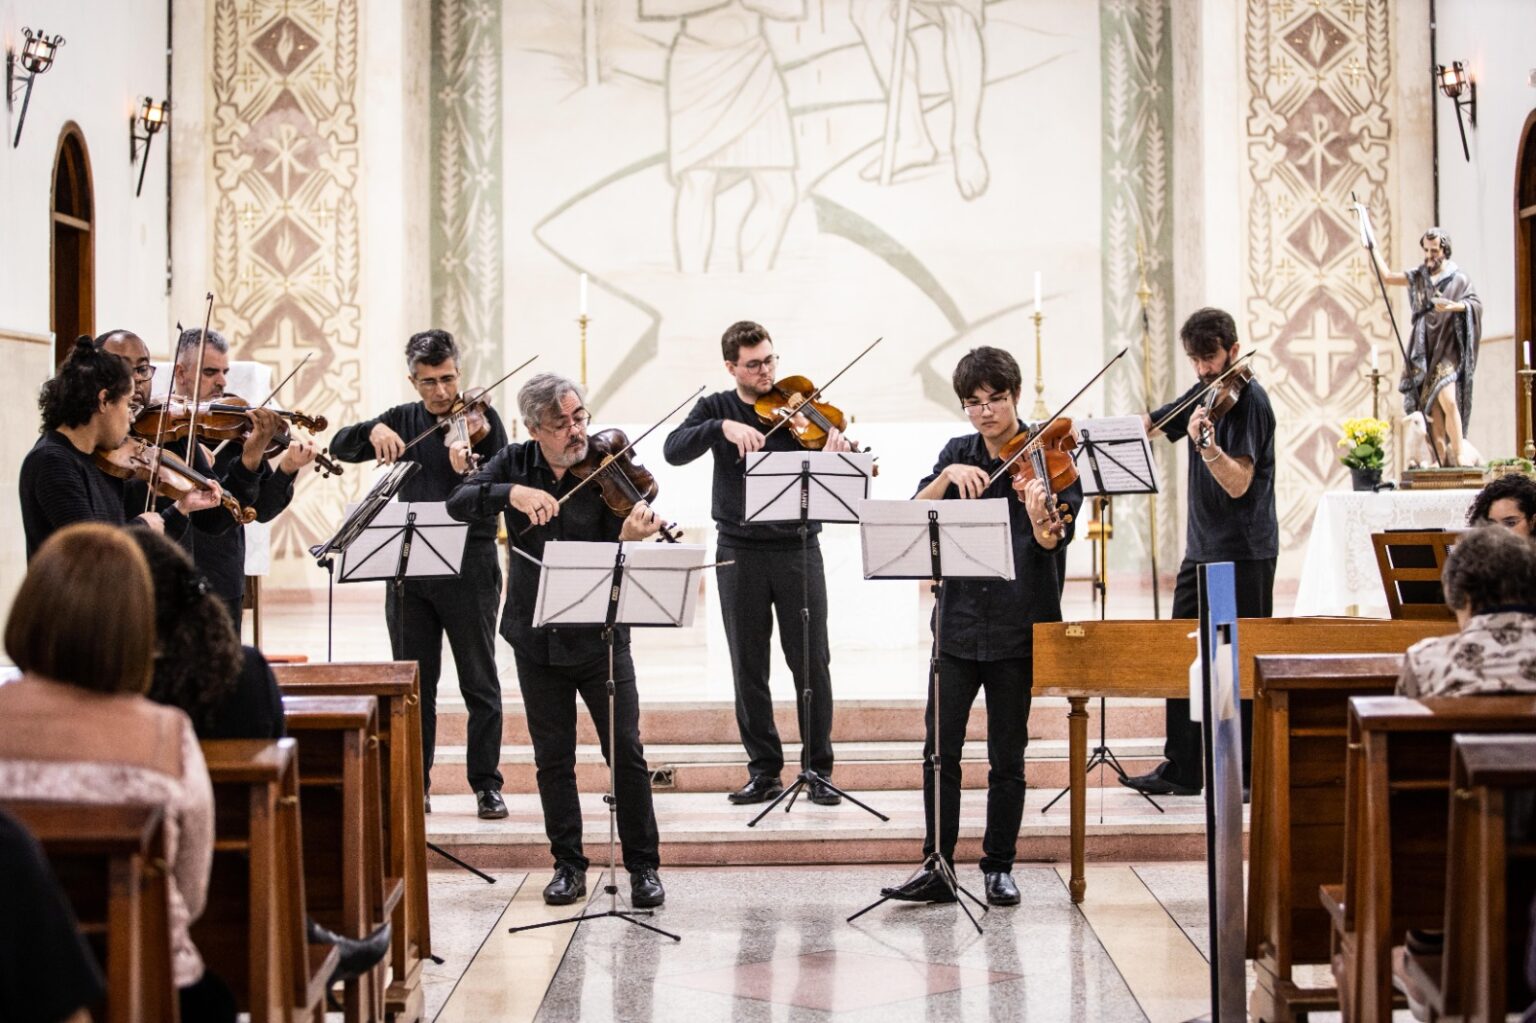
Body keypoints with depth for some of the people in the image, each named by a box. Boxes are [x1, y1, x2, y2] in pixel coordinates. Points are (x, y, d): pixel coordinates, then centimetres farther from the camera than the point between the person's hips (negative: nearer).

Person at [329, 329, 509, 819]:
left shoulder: (480, 419, -1)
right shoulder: (402, 420, 10)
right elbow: (340, 447, 3)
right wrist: (372, 431, -16)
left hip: (468, 565, -4)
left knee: (479, 682, 1)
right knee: (413, 682, 9)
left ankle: (486, 784, 8)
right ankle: (415, 783, 17)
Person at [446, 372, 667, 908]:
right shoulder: (515, 463, 1)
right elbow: (458, 503, -12)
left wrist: (629, 537, -36)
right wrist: (512, 492, -28)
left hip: (599, 637, -2)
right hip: (537, 638, 3)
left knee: (626, 752, -2)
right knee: (553, 758, 9)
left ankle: (643, 867, 9)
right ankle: (569, 865, 20)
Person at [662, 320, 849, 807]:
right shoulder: (717, 408, 7)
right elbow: (674, 451, -10)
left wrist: (837, 452, -27)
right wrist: (723, 427, -25)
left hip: (798, 548, -1)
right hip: (740, 552, 1)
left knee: (812, 662, 0)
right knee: (748, 666, 6)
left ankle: (819, 770, 9)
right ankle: (764, 770, 16)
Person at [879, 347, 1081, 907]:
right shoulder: (957, 454, 8)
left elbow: (1053, 541, -17)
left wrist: (1042, 518, -38)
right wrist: (947, 476, -19)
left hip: (1016, 628, -3)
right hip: (957, 623, 3)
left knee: (1006, 756, 5)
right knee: (939, 750, 0)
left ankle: (999, 867, 17)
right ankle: (938, 867, 8)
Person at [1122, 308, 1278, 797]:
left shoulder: (1249, 401, -13)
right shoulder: (1202, 394, 11)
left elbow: (1238, 484, -21)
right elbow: (1151, 424, 20)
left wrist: (1207, 444, -37)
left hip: (1244, 553, -8)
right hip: (1201, 549, 8)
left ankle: (1251, 772, 5)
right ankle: (1182, 768, 19)